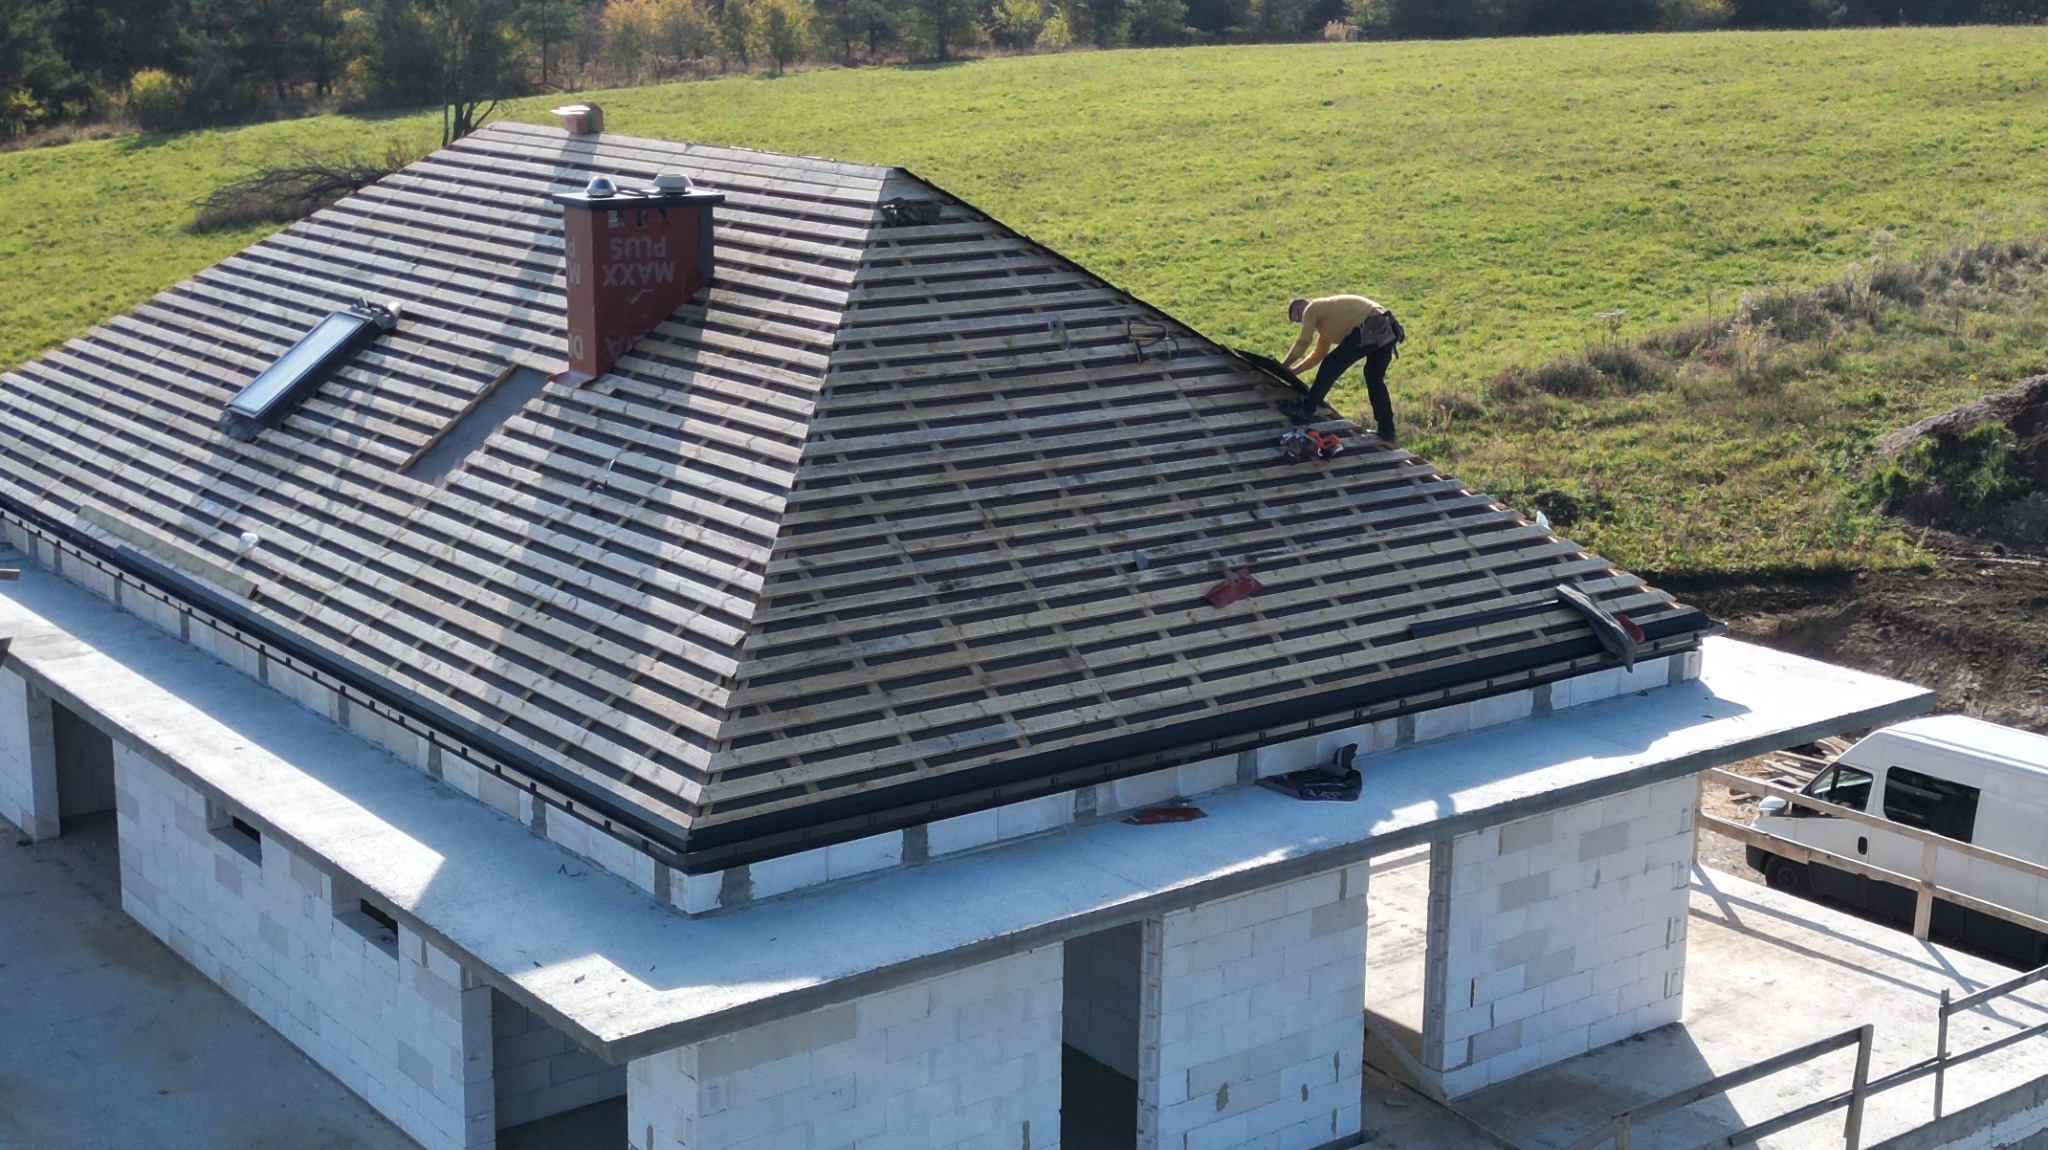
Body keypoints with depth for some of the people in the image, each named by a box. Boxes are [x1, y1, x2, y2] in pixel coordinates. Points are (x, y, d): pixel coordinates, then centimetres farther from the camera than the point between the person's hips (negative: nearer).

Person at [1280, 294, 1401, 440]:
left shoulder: (1312, 309, 10)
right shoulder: (1325, 312, 37)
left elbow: (1302, 344, 10)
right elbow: (1319, 354, 41)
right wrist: (1293, 371, 40)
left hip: (1371, 330, -10)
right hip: (1387, 328, 10)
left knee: (1330, 367, 1)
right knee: (1374, 378, 20)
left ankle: (1306, 411, 9)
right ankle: (1386, 430, 22)